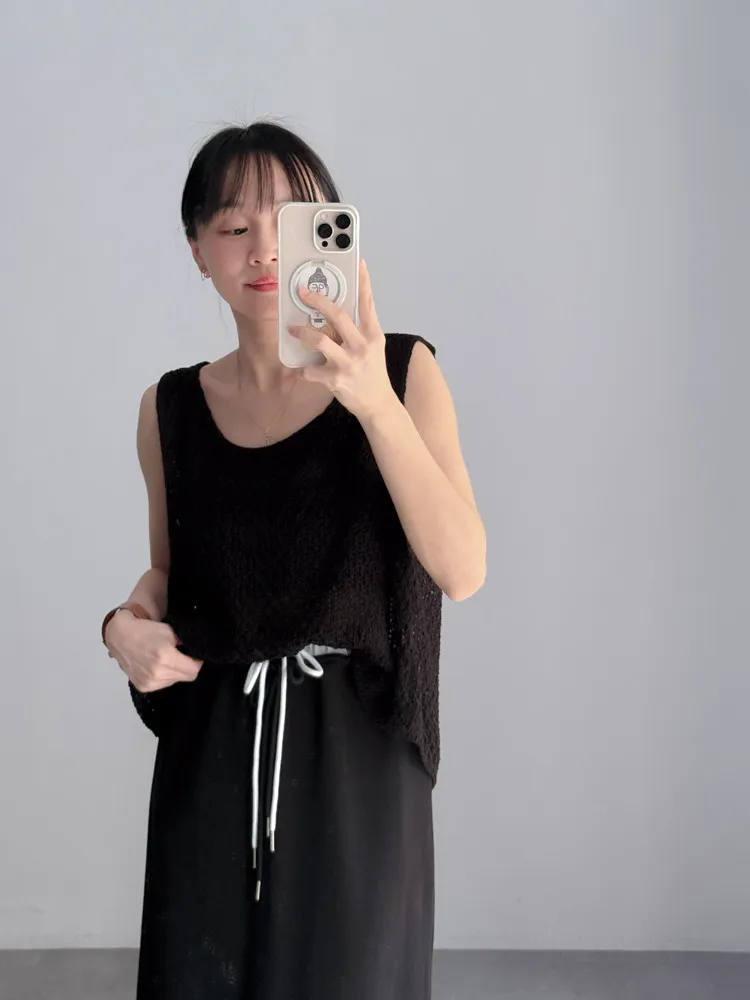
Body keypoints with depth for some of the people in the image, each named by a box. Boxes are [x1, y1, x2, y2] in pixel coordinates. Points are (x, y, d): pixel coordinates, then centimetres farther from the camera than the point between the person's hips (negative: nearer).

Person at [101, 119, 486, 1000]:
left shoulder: (403, 370, -7)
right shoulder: (172, 407, 3)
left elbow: (462, 571, -17)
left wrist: (374, 402, -29)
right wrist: (127, 622, -6)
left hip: (356, 747, -2)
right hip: (210, 754, 3)